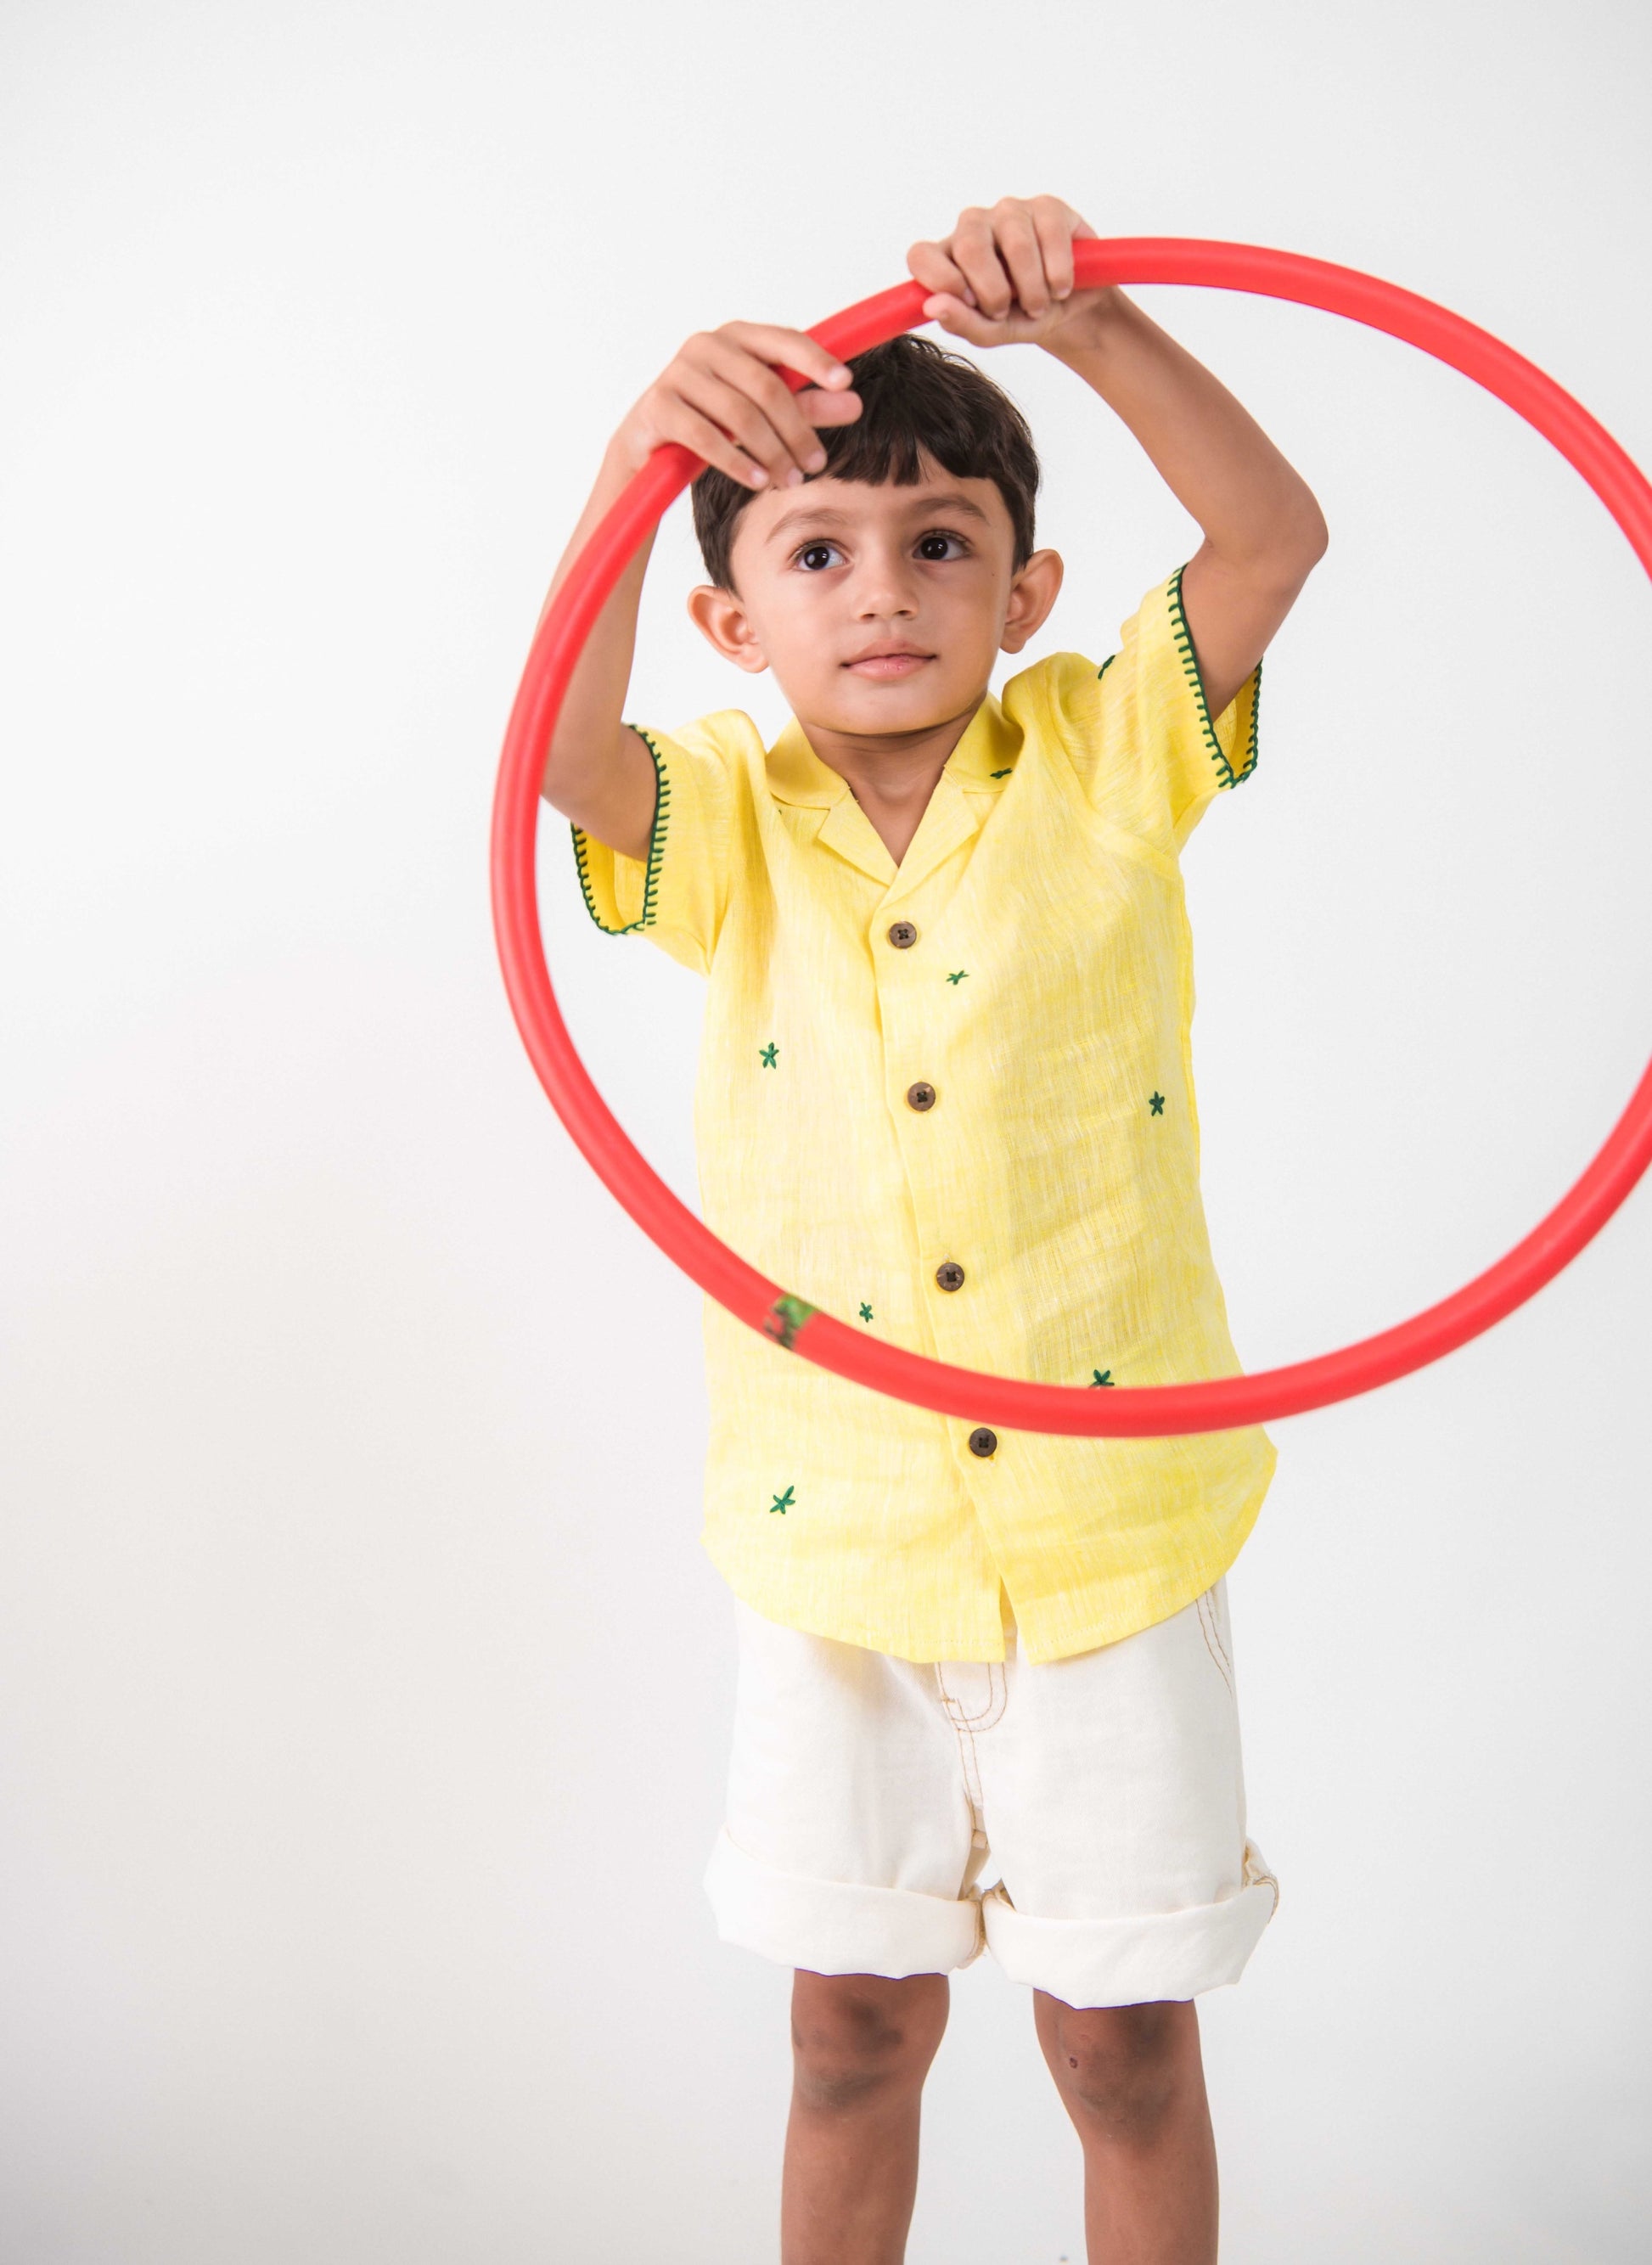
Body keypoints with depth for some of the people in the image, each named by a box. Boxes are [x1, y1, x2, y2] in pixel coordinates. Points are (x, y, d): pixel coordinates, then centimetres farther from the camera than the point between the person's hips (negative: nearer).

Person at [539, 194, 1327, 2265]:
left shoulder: (1103, 762, -4)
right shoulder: (728, 831, -3)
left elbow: (1274, 540, -18)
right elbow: (561, 746, -23)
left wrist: (1089, 328, -32)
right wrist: (637, 455, -36)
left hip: (1109, 1528, -1)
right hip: (834, 1541, 1)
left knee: (1122, 2033, 13)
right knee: (853, 2025, 17)